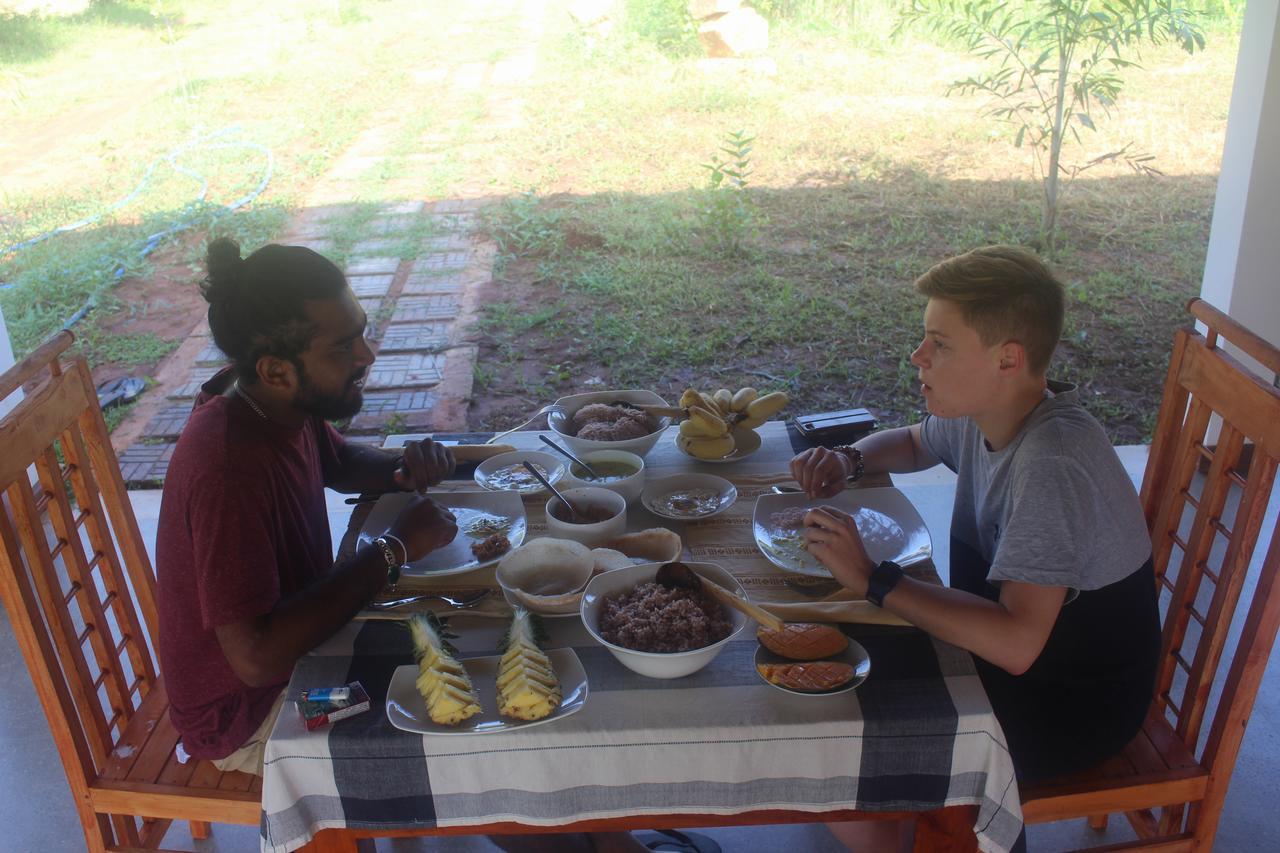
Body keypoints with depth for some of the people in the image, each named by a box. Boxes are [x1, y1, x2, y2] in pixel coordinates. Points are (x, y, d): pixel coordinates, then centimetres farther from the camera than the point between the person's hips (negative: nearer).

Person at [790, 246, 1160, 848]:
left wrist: (871, 578, -32)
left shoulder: (1051, 464, -31)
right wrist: (850, 460, -2)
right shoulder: (983, 413, -5)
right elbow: (913, 443, 19)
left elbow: (1016, 643, -38)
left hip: (1076, 705, -8)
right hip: (1008, 643, 8)